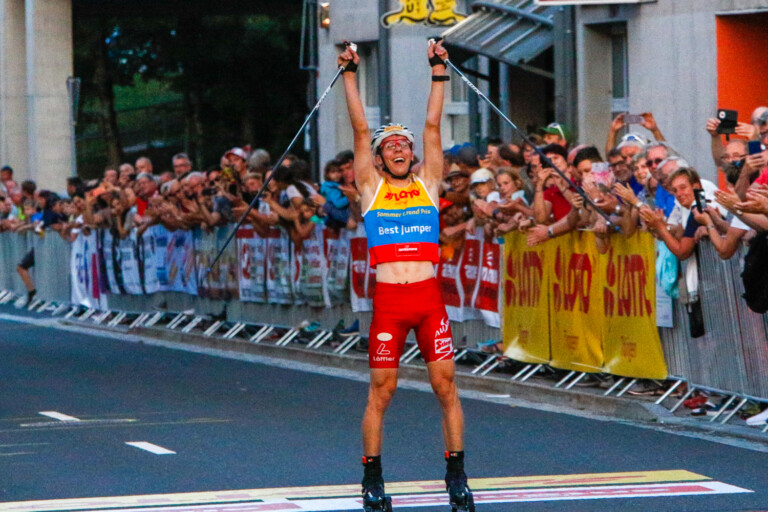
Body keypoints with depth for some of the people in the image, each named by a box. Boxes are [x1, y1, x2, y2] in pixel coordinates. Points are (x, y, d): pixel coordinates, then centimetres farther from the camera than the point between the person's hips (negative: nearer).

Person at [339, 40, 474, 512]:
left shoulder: (428, 184, 12)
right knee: (381, 391, 2)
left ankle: (456, 474, 8)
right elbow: (360, 129, 6)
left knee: (447, 387, 0)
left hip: (430, 296, 1)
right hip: (389, 299, -1)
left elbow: (433, 125, 10)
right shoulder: (371, 187, 9)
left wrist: (440, 73, 7)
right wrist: (350, 75, 3)